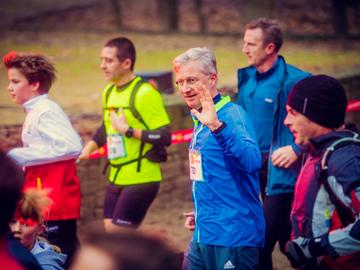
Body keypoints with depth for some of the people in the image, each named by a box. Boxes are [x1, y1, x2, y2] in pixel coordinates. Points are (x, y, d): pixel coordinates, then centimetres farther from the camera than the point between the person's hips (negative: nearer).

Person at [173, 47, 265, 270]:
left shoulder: (232, 115, -13)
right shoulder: (200, 120, 13)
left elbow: (252, 161, -32)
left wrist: (217, 126, -40)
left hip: (234, 237, -9)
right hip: (204, 235, 9)